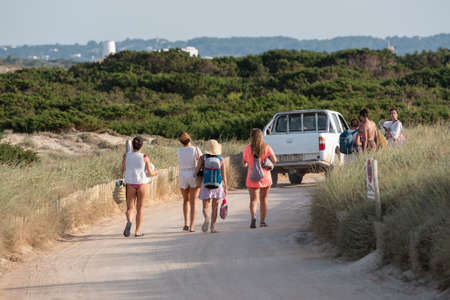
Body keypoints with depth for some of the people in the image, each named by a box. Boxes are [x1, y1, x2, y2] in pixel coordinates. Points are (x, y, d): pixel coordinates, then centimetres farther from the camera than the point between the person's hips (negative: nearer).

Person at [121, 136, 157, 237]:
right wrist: (155, 172, 17)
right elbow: (150, 173, -5)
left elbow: (122, 170, 4)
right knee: (139, 208, 12)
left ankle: (129, 221, -24)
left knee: (130, 208, 8)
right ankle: (137, 231, 14)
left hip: (130, 184, 1)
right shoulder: (145, 157, -9)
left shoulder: (126, 156, -5)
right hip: (142, 183, -1)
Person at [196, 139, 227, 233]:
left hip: (206, 186, -1)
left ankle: (207, 218, -26)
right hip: (217, 186, 1)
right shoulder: (221, 159, -5)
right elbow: (224, 175, -4)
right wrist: (225, 188, 7)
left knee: (205, 207, 5)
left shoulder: (203, 157, -8)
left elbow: (197, 170, -11)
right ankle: (213, 227, 10)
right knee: (215, 207, 15)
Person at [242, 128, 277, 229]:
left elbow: (244, 164, 3)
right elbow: (274, 160, -14)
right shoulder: (267, 147, -6)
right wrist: (267, 159, 8)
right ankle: (262, 221, 18)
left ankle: (253, 217, -22)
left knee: (253, 200, 4)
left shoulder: (248, 148, -7)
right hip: (265, 177, 1)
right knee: (264, 199, 16)